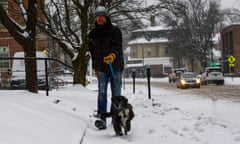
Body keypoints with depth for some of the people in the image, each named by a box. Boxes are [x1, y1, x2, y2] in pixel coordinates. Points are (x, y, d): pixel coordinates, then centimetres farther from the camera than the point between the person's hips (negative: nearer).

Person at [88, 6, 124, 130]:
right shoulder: (93, 34, 9)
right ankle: (101, 119, -10)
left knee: (116, 93, 4)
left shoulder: (115, 30, -3)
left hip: (115, 66, -2)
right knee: (102, 93, -7)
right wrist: (95, 67, 16)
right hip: (101, 68, 2)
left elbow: (118, 45, -17)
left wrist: (113, 55, -37)